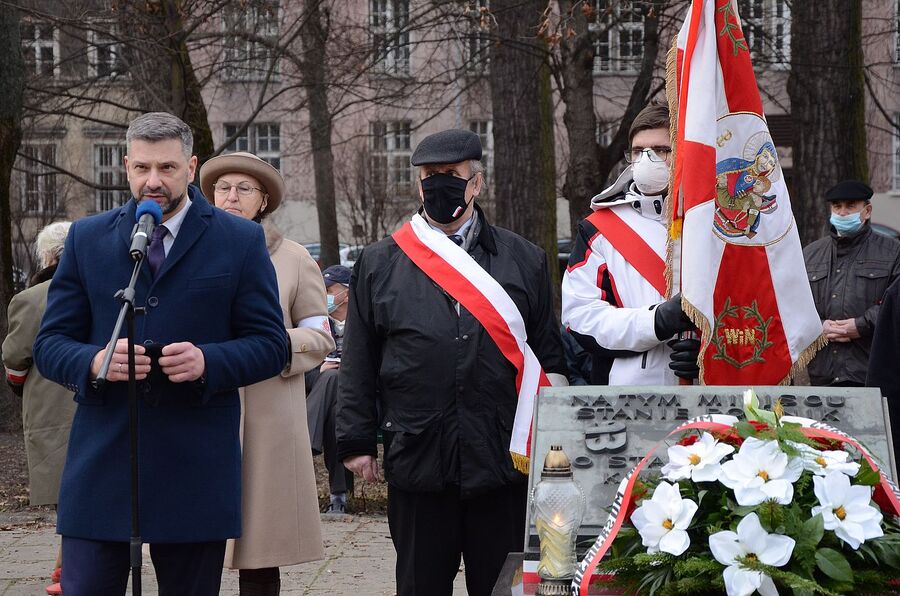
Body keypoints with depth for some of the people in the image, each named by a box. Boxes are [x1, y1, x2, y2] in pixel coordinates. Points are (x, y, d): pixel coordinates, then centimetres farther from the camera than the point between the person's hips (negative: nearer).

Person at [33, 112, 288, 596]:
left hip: (195, 468, -1)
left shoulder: (240, 241, 4)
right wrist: (94, 362, -16)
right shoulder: (87, 239, 9)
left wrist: (207, 362, -18)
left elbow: (271, 345, 2)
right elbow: (49, 345, 7)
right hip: (100, 462, 1)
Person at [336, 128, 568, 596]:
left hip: (504, 460, 0)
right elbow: (358, 364, 8)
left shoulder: (524, 260, 9)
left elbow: (549, 357, 9)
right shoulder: (379, 264, 8)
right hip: (417, 462, 0)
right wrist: (357, 442, 3)